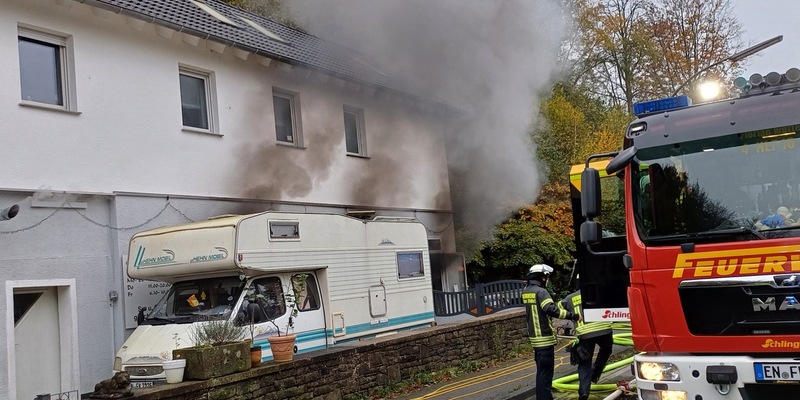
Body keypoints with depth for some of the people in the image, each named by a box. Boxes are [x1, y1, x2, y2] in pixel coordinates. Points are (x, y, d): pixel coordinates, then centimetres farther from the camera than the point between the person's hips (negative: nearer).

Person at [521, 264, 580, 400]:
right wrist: (573, 316, -26)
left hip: (535, 337, 9)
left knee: (541, 369, 20)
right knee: (545, 371, -5)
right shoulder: (540, 291, -18)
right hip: (545, 337, -9)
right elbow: (552, 310, -30)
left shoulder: (525, 292, 8)